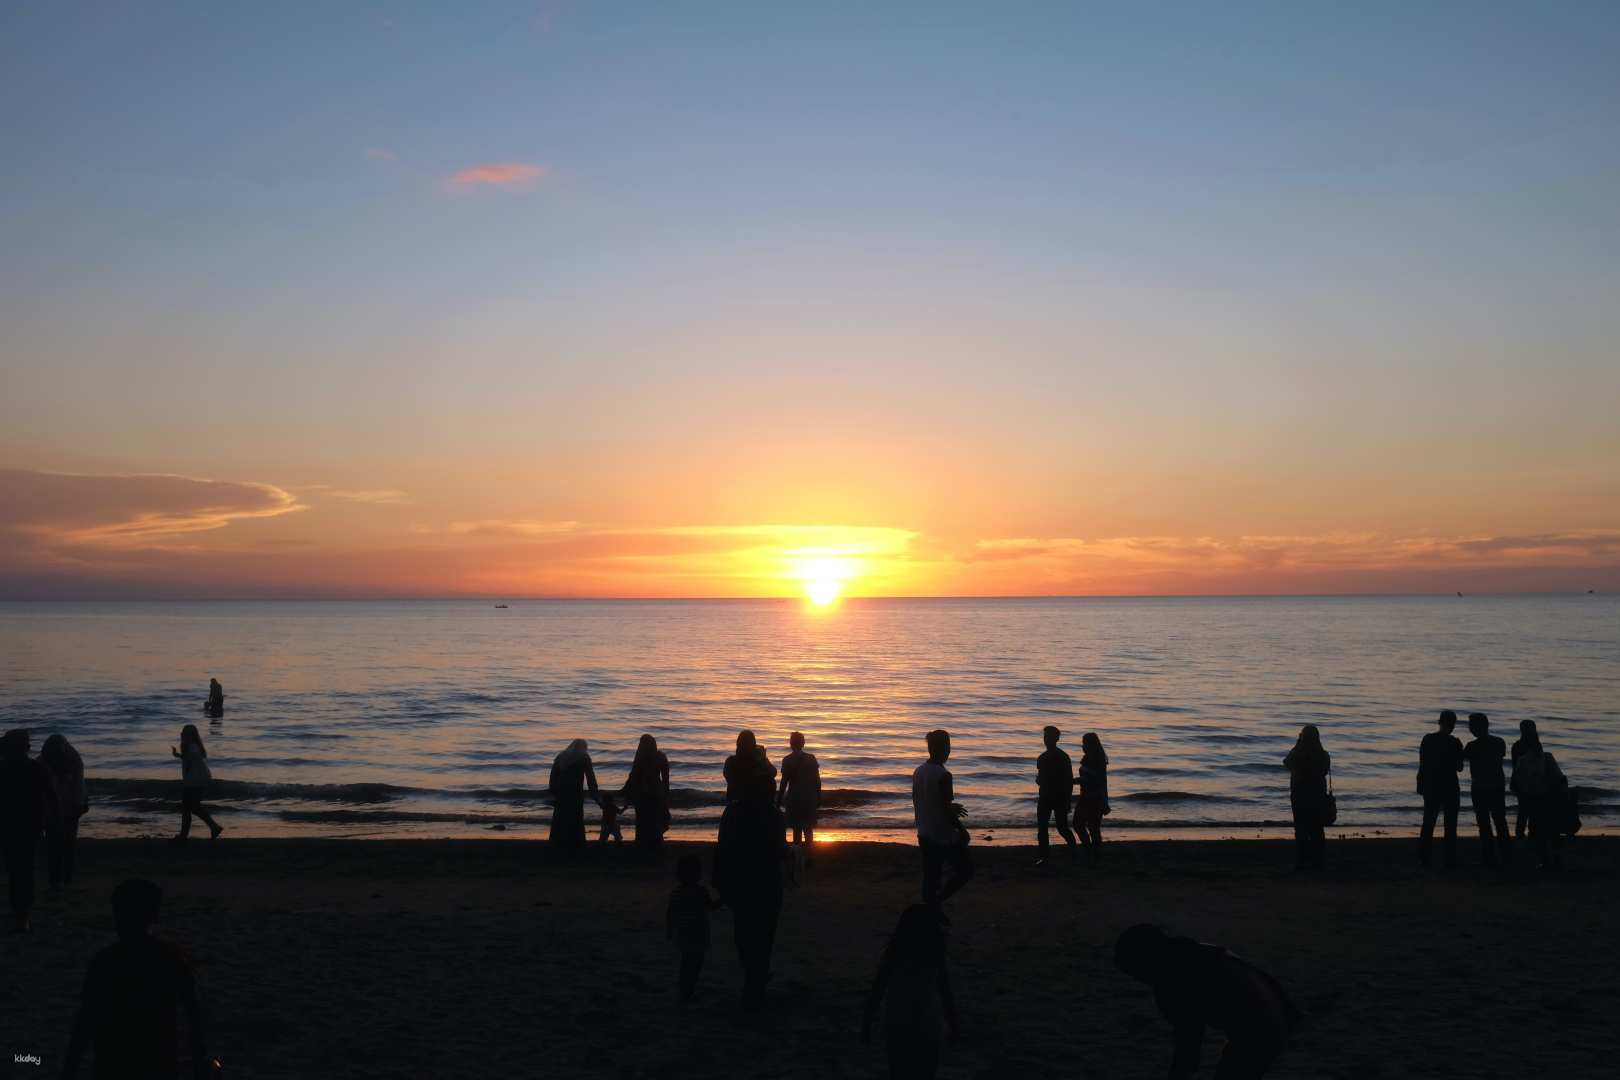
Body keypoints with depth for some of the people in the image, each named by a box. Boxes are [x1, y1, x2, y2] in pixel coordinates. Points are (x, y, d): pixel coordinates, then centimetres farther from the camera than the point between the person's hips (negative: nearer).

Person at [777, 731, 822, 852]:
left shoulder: (787, 760, -8)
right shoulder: (811, 758, 0)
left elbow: (784, 782, -9)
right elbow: (817, 780, 2)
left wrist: (778, 801, -3)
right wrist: (818, 799, 11)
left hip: (795, 798, -3)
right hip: (810, 798, 3)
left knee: (797, 829, 2)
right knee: (808, 828, 11)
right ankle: (808, 855, 11)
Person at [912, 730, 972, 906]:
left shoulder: (918, 771, 4)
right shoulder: (943, 775, -20)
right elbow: (946, 809, -20)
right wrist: (961, 829, -5)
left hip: (924, 835, 7)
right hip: (944, 836, -7)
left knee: (931, 876, 14)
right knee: (965, 871, 7)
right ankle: (937, 899, -5)